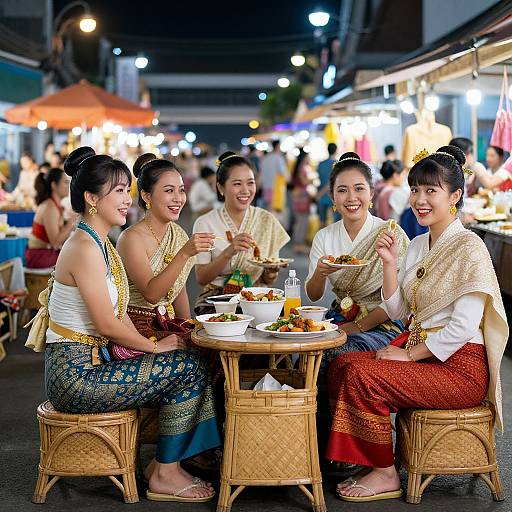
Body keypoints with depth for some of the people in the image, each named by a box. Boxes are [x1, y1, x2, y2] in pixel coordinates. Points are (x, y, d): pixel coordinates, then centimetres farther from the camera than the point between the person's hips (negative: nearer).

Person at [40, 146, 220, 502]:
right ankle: (164, 476, 2)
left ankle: (165, 463, 11)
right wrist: (154, 347, -6)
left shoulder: (102, 244, 14)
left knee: (188, 365, 4)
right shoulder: (85, 248, -18)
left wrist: (145, 345, -1)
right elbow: (107, 324, -19)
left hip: (92, 363, 10)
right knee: (189, 368, -11)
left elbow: (119, 315, 14)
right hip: (76, 375, -10)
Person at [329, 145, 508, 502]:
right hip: (419, 349, 8)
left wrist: (409, 355, -14)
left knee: (363, 376, -22)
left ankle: (386, 475, -4)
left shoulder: (468, 248, -14)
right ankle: (360, 457, 7)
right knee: (343, 365, -7)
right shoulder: (418, 245, 11)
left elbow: (463, 326, -20)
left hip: (459, 366, -8)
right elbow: (397, 311, 9)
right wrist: (390, 263, -4)